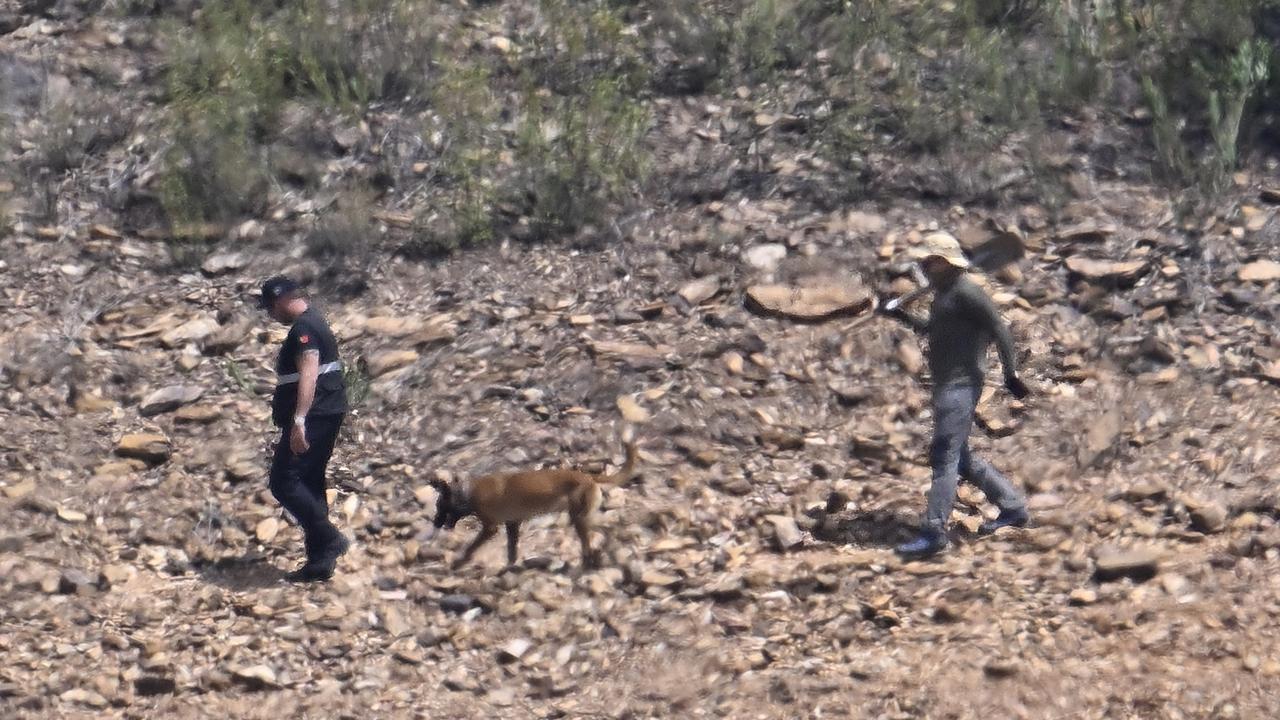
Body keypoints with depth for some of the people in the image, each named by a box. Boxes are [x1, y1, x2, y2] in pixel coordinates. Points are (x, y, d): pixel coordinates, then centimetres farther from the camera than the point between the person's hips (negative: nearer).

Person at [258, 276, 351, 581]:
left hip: (312, 417, -11)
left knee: (284, 481, -11)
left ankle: (329, 539, -15)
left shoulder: (303, 328, -14)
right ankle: (320, 561, 12)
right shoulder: (314, 322, 20)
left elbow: (308, 375, -26)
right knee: (310, 483, 12)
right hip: (328, 415, 11)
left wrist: (299, 422, -32)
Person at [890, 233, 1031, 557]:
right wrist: (904, 316, 22)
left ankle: (934, 532, -10)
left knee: (944, 457, -10)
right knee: (959, 457, 15)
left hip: (962, 385, -11)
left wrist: (1011, 374, -16)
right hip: (947, 384, 11)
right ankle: (1012, 507, 25)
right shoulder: (943, 293, 16)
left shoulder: (966, 293, -15)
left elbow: (999, 330, -16)